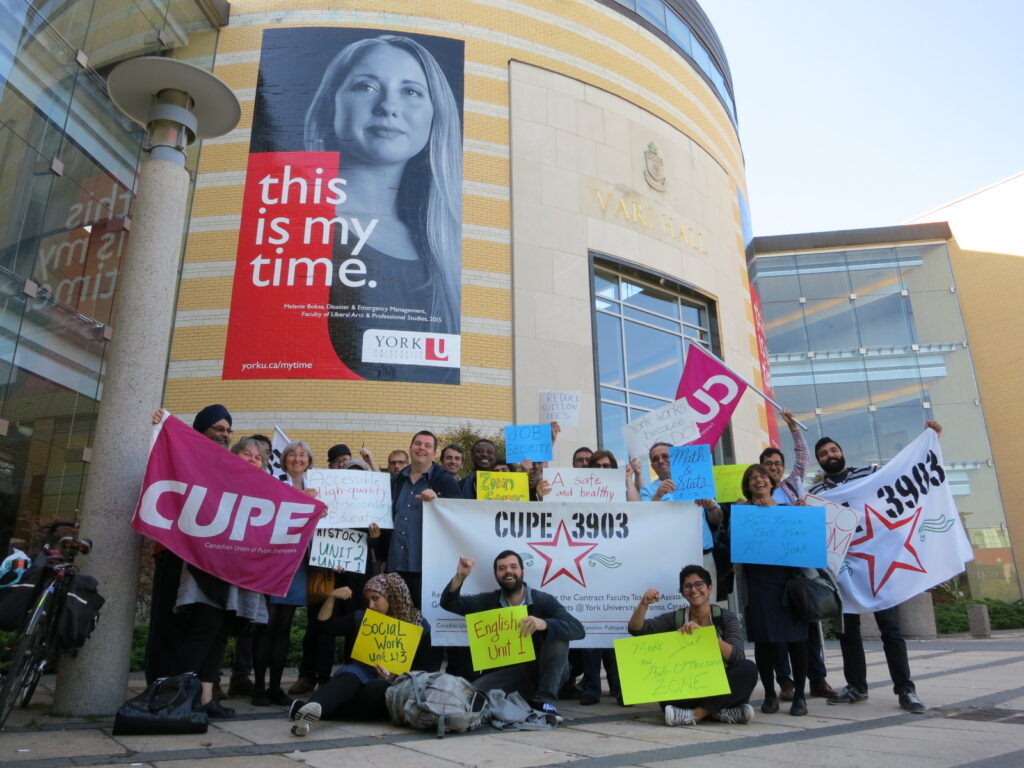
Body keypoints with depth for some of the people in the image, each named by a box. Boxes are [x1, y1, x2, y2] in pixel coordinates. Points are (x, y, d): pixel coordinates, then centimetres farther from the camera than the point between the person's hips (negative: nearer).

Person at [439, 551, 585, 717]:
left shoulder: (544, 600, -9)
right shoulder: (489, 601, 2)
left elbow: (578, 630, -21)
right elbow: (449, 603, 1)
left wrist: (544, 624, -40)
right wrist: (460, 577, -19)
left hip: (545, 671, -2)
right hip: (512, 672, 2)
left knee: (557, 633, -27)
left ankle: (546, 698, -22)